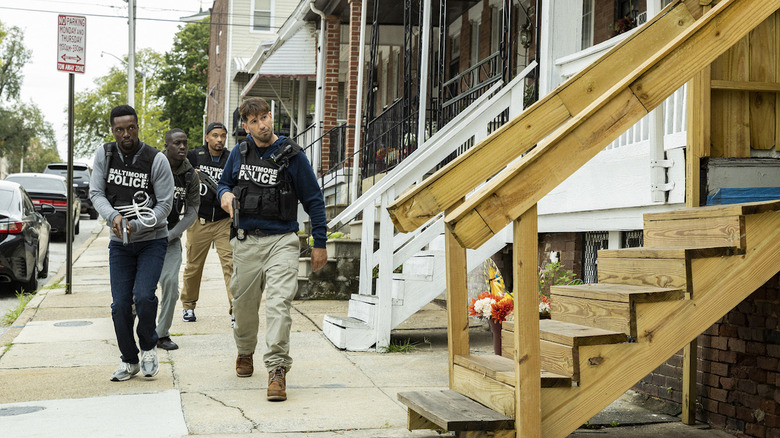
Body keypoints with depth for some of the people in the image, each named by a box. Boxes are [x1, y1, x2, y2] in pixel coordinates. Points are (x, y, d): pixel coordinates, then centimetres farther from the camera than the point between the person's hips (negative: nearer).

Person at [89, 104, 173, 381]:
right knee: (120, 305, 1)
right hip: (119, 244, 3)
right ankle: (129, 361, 19)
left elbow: (164, 205, -11)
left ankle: (149, 347, 9)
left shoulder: (156, 160, -12)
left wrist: (134, 226, -22)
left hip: (152, 241, -3)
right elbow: (96, 193, -3)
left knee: (143, 296, -18)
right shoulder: (104, 154, -2)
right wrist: (114, 216, -22)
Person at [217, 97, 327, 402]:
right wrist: (225, 194, -4)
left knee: (279, 303, -17)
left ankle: (277, 369, -15)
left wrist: (319, 244, -1)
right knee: (244, 304, 13)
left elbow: (314, 199, 1)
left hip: (281, 240, -4)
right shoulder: (239, 153, 7)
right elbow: (224, 183, 23)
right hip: (246, 240, 4)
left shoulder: (291, 155, -4)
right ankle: (245, 352, 39)